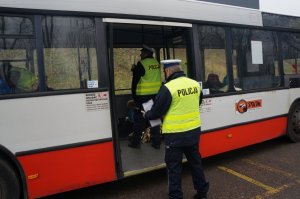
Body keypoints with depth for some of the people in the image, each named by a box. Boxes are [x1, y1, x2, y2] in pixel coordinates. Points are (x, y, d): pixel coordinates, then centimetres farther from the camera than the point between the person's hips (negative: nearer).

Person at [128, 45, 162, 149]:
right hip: (156, 95, 5)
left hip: (143, 96, -5)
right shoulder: (157, 63, 7)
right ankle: (156, 142, 17)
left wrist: (134, 95, -2)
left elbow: (135, 81, -10)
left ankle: (135, 142, 14)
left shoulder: (141, 64, -11)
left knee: (139, 119, 5)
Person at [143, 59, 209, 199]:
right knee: (195, 161, 21)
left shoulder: (168, 88, -19)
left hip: (175, 134, -6)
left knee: (174, 166, 8)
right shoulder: (195, 84, 1)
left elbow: (156, 111, -13)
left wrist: (146, 115, 7)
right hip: (194, 131, 7)